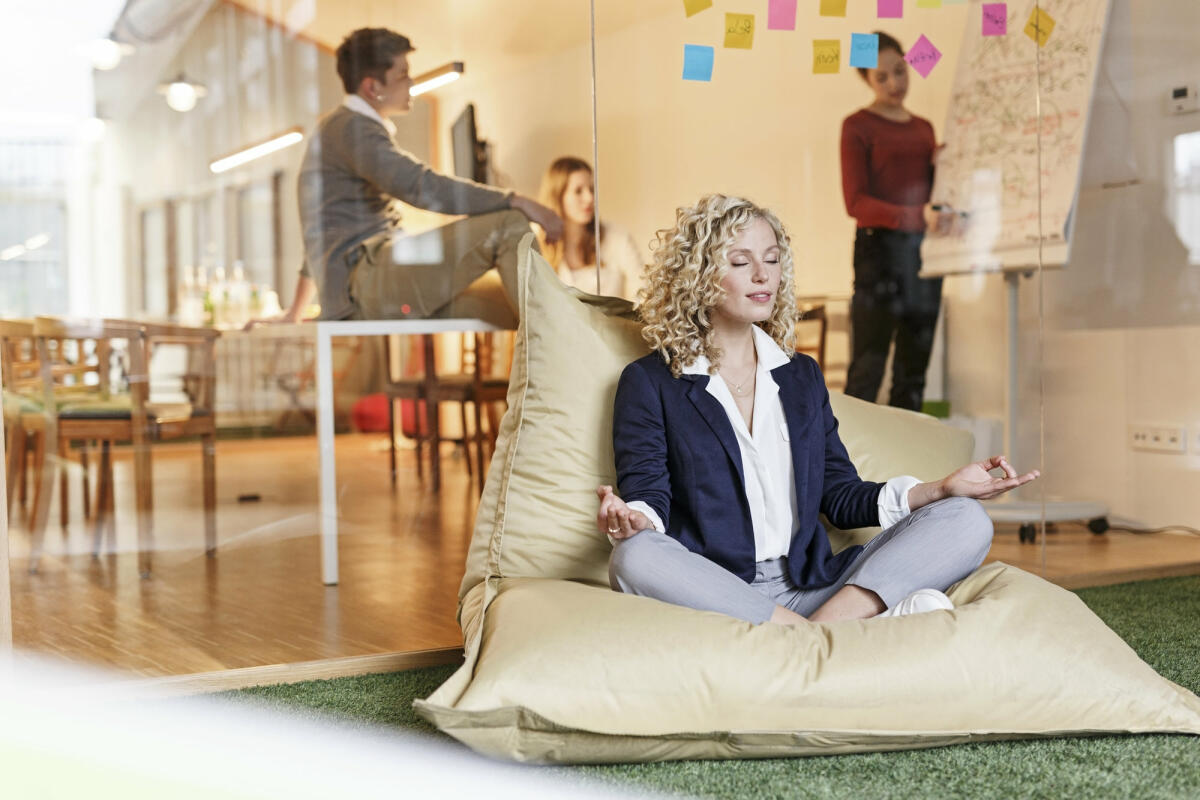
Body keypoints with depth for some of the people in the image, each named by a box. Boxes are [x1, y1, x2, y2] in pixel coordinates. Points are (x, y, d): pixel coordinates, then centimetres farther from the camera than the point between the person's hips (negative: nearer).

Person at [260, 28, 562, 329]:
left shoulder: (342, 128, 28)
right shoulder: (350, 128, -7)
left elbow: (322, 232, 35)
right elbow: (422, 187, -24)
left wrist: (296, 309, 41)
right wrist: (517, 202, -24)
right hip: (362, 283, -10)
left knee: (506, 301, -3)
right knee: (508, 224, -20)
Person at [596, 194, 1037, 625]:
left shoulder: (802, 376, 22)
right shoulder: (649, 382, 7)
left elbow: (841, 496, 18)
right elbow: (647, 494, -2)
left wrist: (942, 488, 5)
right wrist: (632, 519, -27)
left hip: (812, 587, 4)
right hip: (712, 595, -4)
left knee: (966, 521, -12)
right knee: (635, 557, -38)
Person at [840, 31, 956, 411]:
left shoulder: (923, 128, 19)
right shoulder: (858, 126, 1)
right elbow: (855, 201, -10)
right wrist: (914, 216, -25)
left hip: (922, 251, 6)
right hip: (880, 248, -6)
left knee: (913, 373, 5)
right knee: (867, 370, -11)